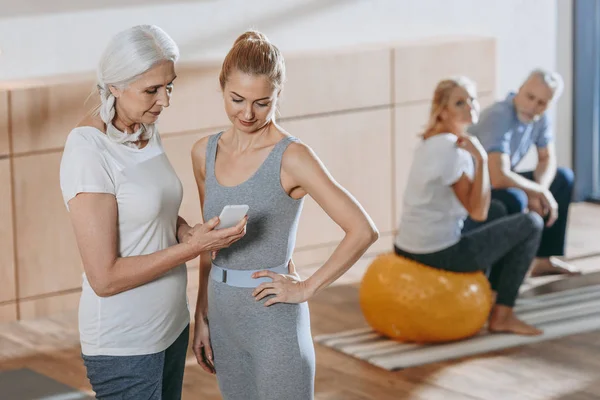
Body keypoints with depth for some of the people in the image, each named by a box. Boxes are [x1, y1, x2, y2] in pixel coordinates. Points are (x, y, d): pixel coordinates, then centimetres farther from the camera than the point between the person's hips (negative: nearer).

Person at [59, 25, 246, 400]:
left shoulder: (148, 132, 3)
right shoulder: (89, 152, -21)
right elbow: (104, 278, -22)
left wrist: (184, 230, -2)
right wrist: (191, 249, -23)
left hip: (171, 324, 8)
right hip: (125, 345, -8)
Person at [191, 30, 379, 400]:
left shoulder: (291, 158, -13)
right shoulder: (205, 153, 5)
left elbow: (363, 231, -17)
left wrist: (308, 288, -13)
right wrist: (202, 317, 12)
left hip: (275, 321, -6)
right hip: (224, 318, 6)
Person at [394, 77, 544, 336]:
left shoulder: (431, 142, 10)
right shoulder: (450, 150, -20)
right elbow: (478, 211, -22)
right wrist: (480, 159, -24)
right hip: (439, 253, -10)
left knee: (499, 209, 32)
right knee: (531, 224, -2)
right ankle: (502, 316, 3)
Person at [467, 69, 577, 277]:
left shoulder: (540, 116, -6)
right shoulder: (499, 117, -30)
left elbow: (547, 159, 5)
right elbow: (499, 178, -39)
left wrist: (539, 191, -16)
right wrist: (540, 192, -24)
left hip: (498, 181, 9)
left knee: (563, 178, 8)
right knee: (514, 199, -36)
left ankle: (544, 259, 11)